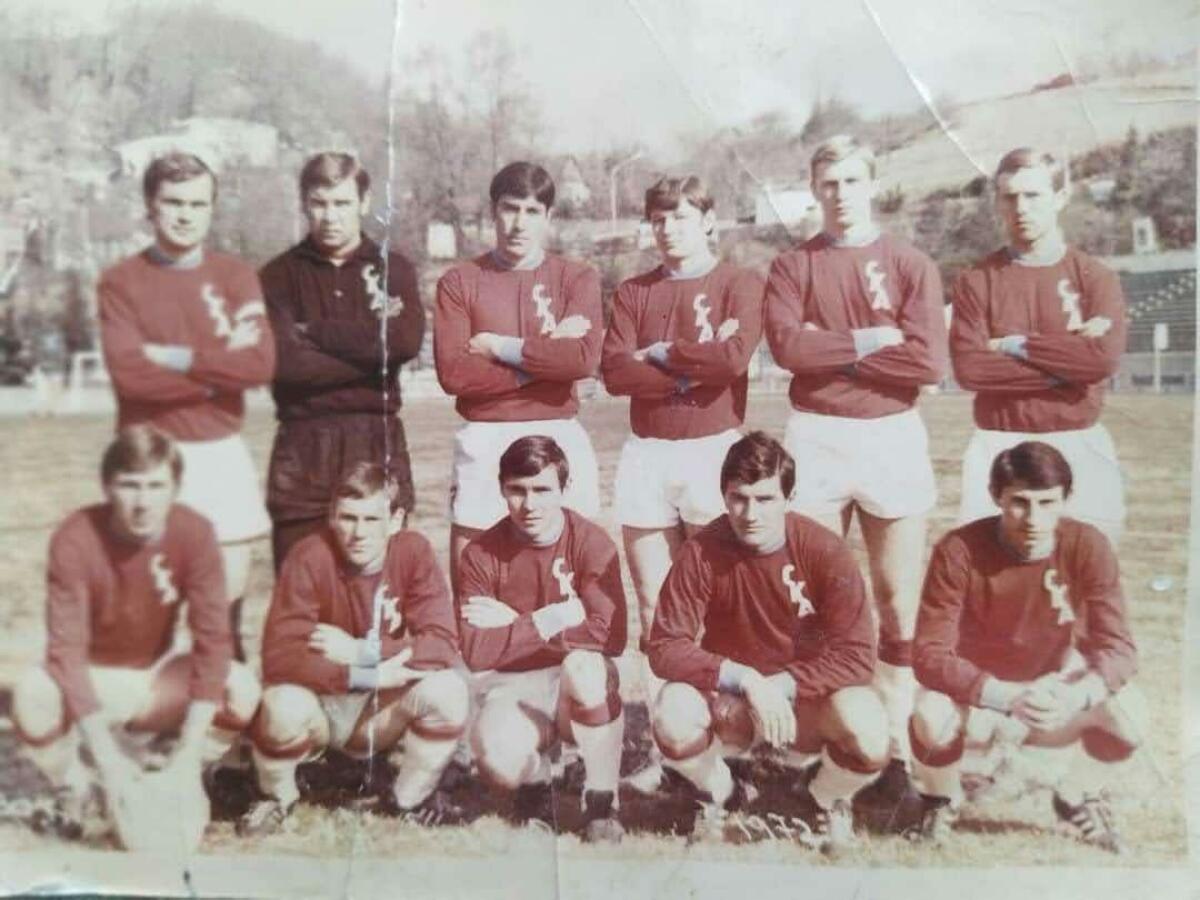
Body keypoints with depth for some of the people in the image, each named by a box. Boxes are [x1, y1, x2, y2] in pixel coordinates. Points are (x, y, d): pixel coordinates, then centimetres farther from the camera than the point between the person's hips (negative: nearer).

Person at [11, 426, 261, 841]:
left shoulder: (195, 534, -20)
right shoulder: (75, 539, -25)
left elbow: (213, 639, -21)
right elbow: (66, 650, -28)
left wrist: (189, 753, -28)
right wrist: (109, 762, -35)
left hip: (156, 675, 2)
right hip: (91, 679, -1)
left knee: (243, 690, -25)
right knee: (31, 699, -34)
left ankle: (161, 771, 3)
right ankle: (76, 787, -2)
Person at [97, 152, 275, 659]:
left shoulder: (236, 276, 6)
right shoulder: (120, 282, 1)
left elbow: (261, 363, -7)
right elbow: (128, 372, -13)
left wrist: (180, 359, -12)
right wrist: (221, 368, -10)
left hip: (222, 453, 2)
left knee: (230, 590, 6)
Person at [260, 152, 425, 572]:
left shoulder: (393, 269, 11)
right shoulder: (279, 276, 8)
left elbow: (407, 340, -9)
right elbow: (283, 361, -8)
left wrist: (315, 331, -5)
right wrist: (373, 353, -7)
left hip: (379, 442, 1)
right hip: (302, 447, 0)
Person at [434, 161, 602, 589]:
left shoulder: (577, 278, 7)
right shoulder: (459, 281, 5)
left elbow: (585, 358, -9)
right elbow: (452, 372, -8)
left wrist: (503, 348, -7)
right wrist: (547, 354, -8)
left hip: (560, 439, 0)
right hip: (483, 442, 0)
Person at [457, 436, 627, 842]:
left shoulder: (592, 543, -10)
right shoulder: (481, 554, -6)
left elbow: (609, 637, -23)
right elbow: (476, 653, -15)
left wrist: (515, 625, -18)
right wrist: (551, 620, -21)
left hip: (580, 686, 0)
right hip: (511, 687, 0)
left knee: (584, 663, -36)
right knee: (497, 759, -32)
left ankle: (601, 801, -12)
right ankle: (534, 781, 9)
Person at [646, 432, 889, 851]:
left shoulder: (825, 551, -19)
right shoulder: (702, 552, -18)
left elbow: (856, 654, -19)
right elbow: (666, 647, -19)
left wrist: (783, 685, -28)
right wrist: (744, 678, -29)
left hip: (808, 697, 0)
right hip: (729, 699, 0)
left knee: (868, 732, -31)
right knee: (672, 718, -31)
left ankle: (829, 799, 9)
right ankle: (719, 791, 8)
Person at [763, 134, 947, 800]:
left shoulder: (911, 265, 5)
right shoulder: (793, 267, 7)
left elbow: (928, 361, -9)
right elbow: (786, 346, -11)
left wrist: (829, 350, -7)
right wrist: (866, 341, -10)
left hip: (893, 438, 0)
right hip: (815, 439, 0)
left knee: (899, 605, 3)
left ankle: (896, 747, 14)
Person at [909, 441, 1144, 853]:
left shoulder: (1087, 546, -17)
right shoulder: (958, 551, -24)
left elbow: (1118, 646, -19)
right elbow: (930, 656, -26)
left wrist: (1076, 696, -40)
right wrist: (1006, 696, -40)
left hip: (1051, 698, 2)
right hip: (975, 699, -2)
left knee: (1127, 714, -26)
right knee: (932, 716, -34)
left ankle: (1077, 795, 10)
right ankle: (941, 799, 5)